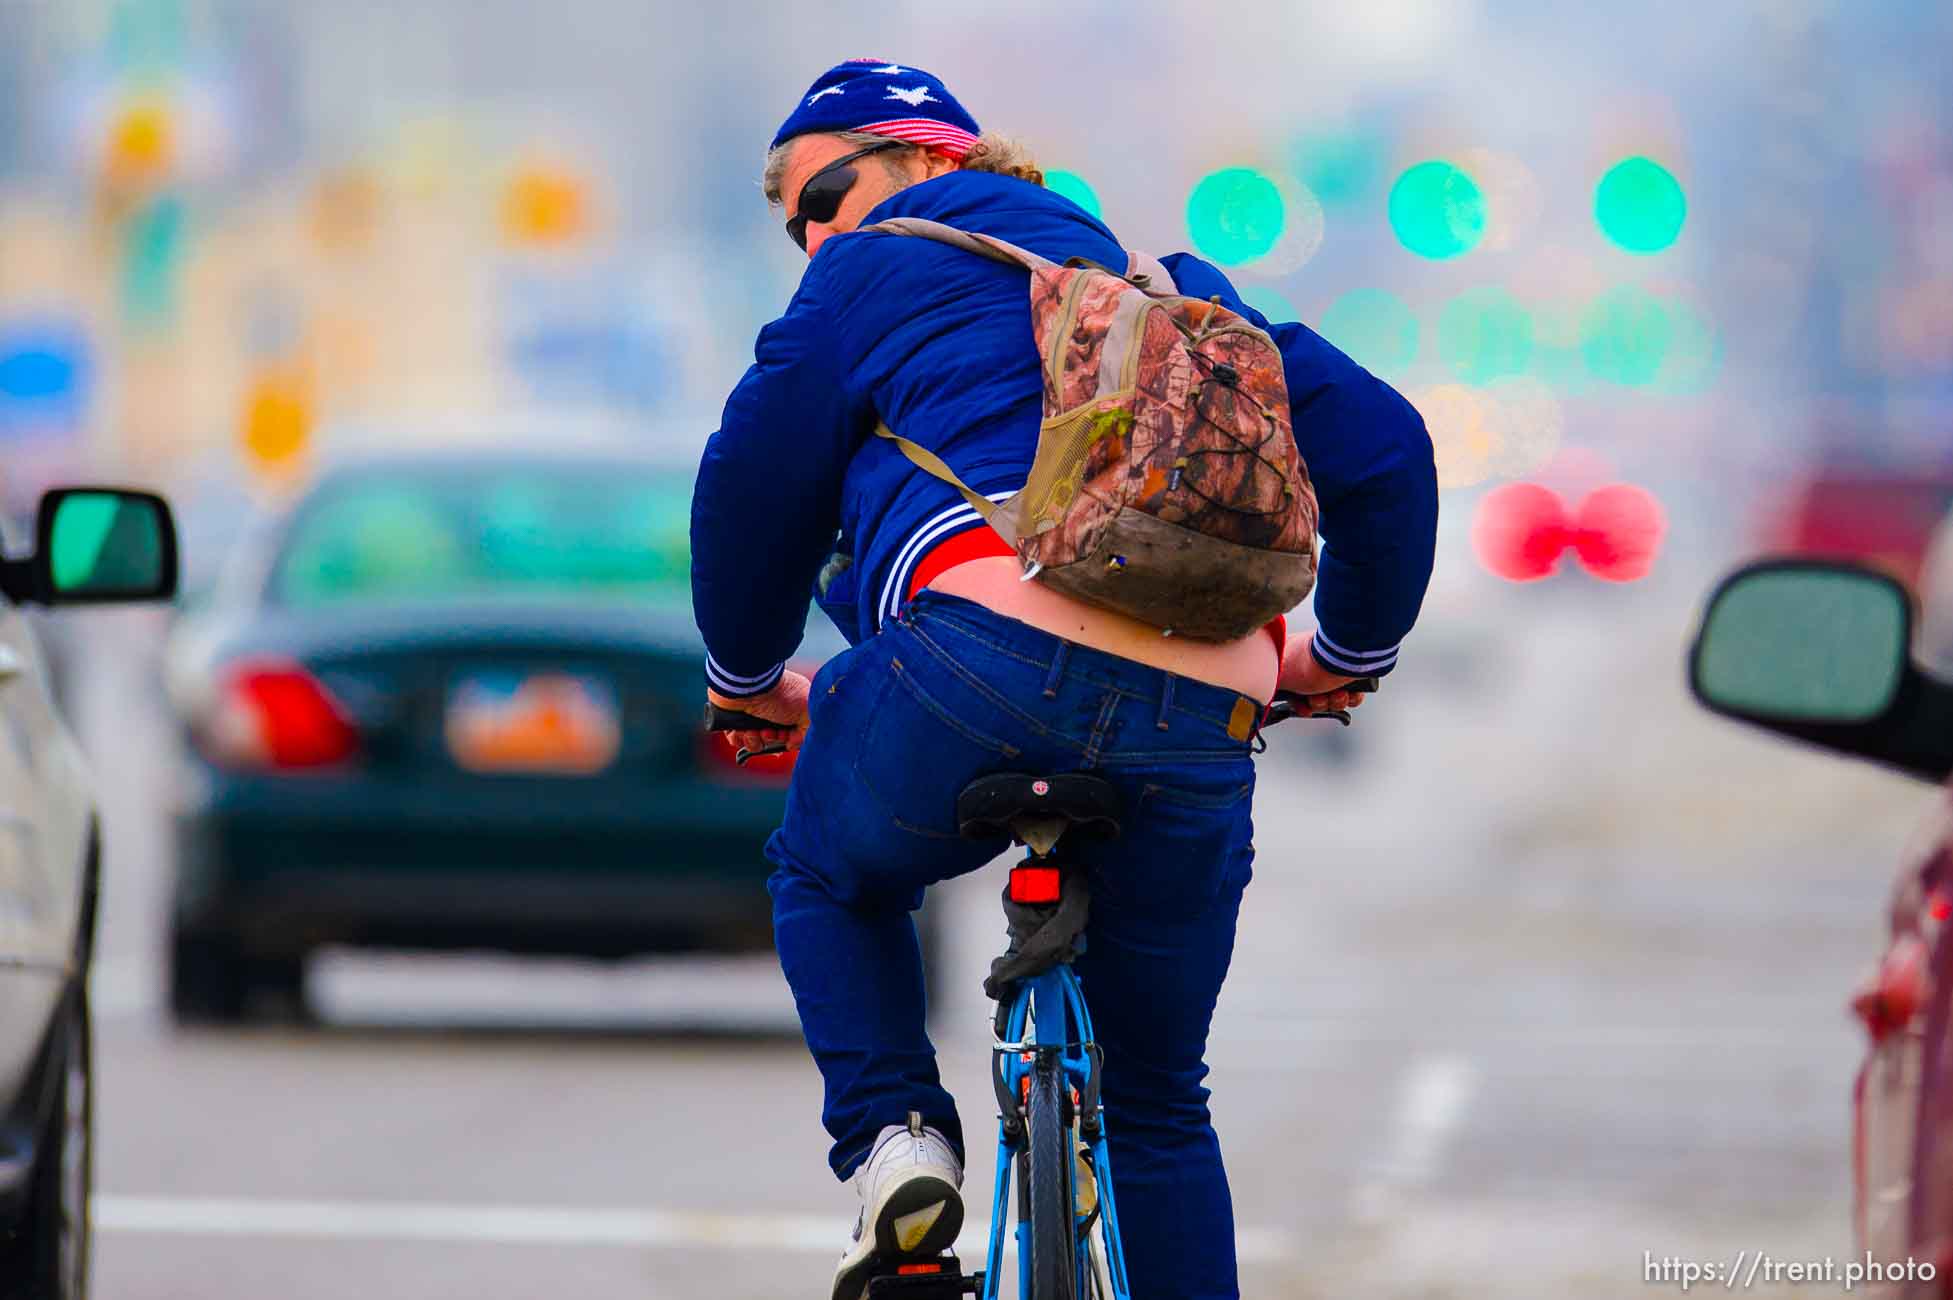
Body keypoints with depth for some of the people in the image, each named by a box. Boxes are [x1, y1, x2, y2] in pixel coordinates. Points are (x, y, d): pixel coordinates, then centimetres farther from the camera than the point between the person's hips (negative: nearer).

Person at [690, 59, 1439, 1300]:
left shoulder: (876, 273, 17)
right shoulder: (1168, 291, 31)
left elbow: (755, 490, 14)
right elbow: (1381, 441, 27)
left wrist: (752, 676, 32)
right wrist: (1350, 650, 40)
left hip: (994, 654, -4)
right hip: (1202, 725, 4)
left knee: (828, 875, 29)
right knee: (1157, 1104, 22)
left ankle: (896, 1138, 6)